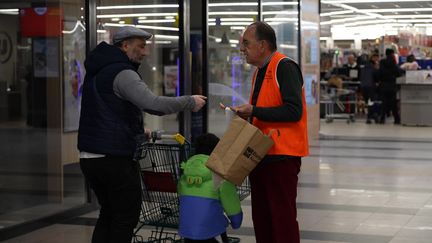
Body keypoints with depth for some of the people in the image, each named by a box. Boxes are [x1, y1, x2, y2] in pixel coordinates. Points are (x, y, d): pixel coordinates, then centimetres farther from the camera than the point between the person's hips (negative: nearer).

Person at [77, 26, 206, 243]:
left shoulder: (97, 71, 16)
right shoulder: (122, 73, -14)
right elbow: (153, 104, -27)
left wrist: (137, 131, 24)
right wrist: (190, 102, -15)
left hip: (90, 157, 9)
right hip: (115, 158, -9)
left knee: (108, 213, 19)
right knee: (126, 217, 0)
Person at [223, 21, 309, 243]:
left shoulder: (284, 67, -12)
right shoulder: (259, 72, 17)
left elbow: (293, 111, -21)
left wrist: (254, 111, -18)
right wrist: (245, 114, 8)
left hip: (281, 155, -9)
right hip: (260, 154, 9)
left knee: (283, 216, -4)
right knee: (261, 217, 13)